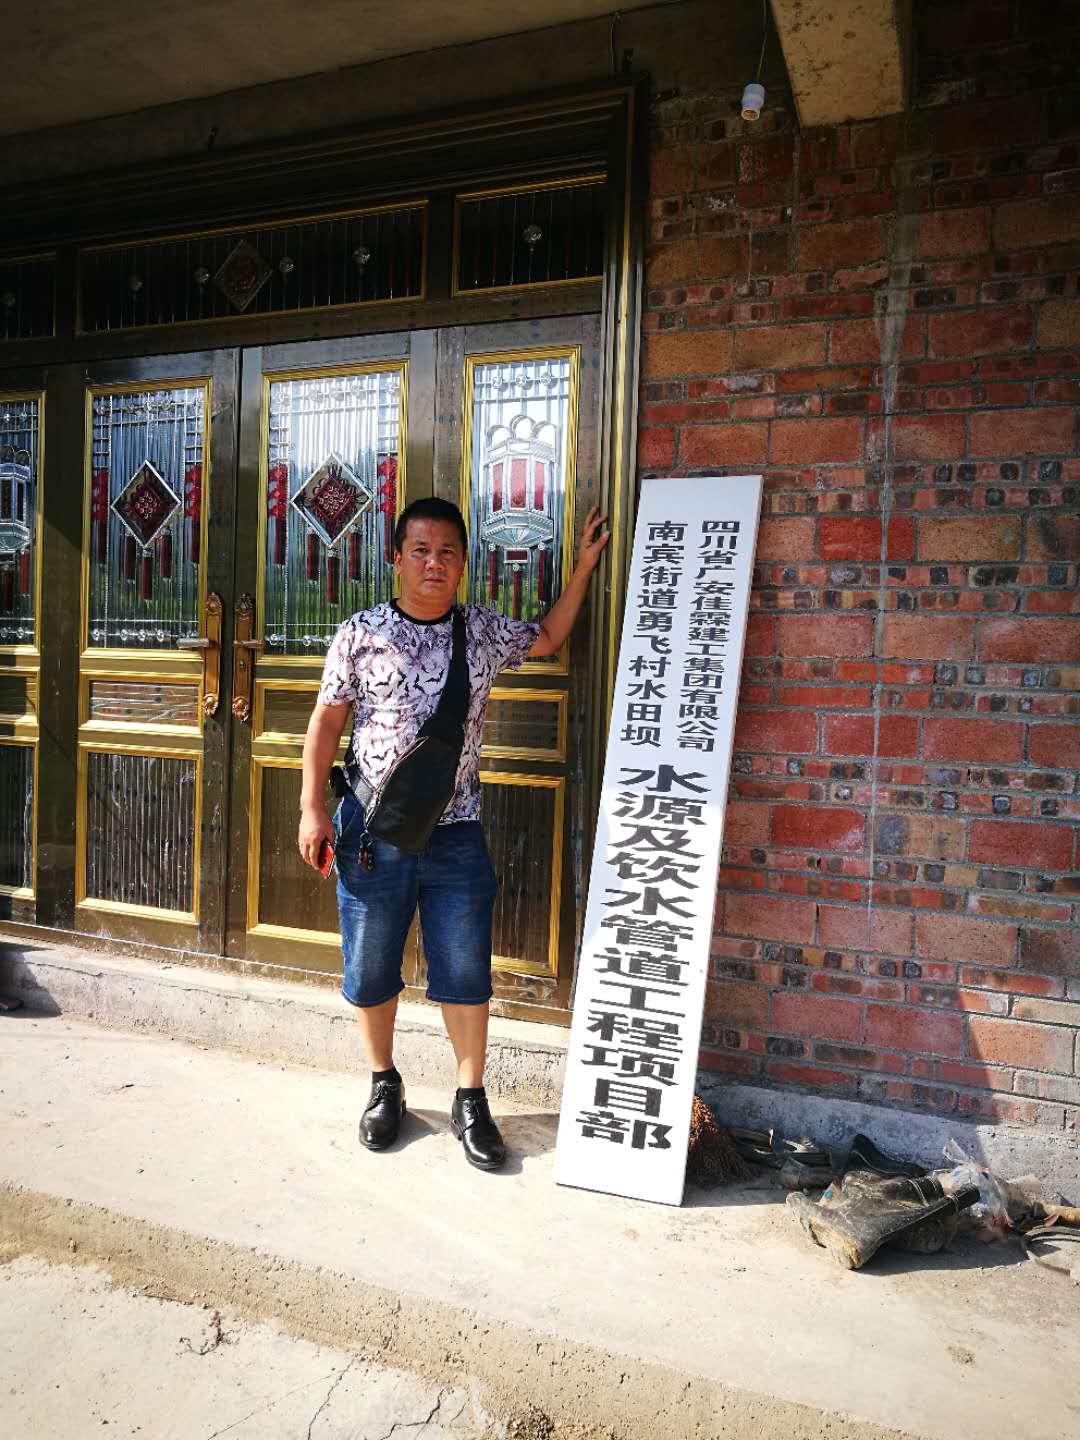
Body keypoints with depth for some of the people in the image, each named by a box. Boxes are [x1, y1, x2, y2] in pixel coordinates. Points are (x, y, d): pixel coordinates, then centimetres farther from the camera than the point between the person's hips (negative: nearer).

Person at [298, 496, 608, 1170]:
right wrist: (312, 808, -4)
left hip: (456, 835, 1)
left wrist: (584, 565, 14)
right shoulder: (361, 633, -3)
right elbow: (328, 719, 1)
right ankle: (385, 1083, 36)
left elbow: (548, 638, 21)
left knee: (466, 974, 6)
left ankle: (471, 1101, 24)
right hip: (373, 831, -1)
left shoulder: (484, 630, 4)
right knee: (370, 970, 12)